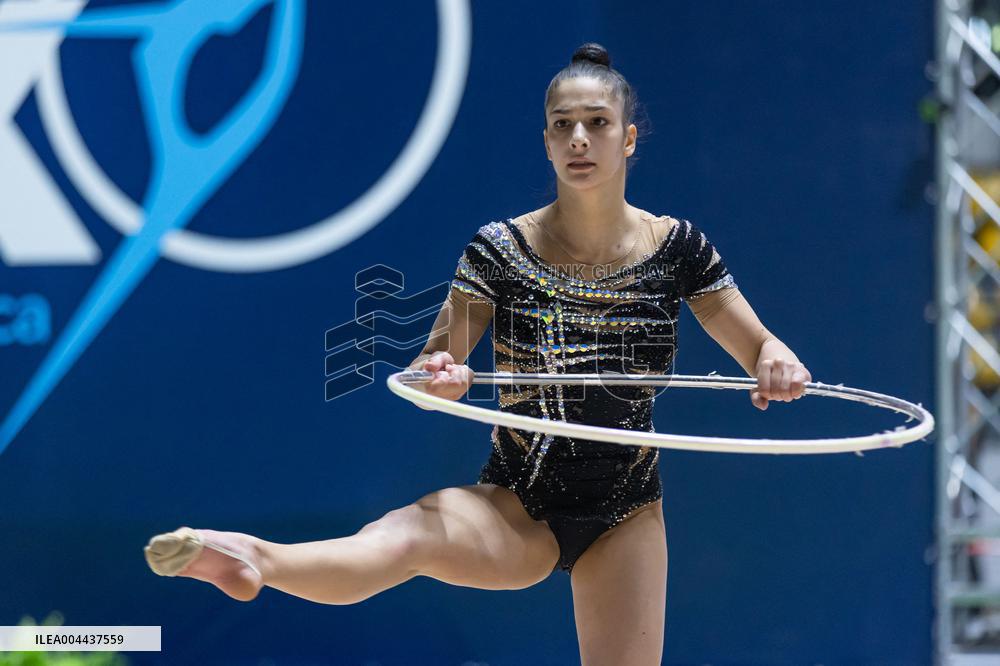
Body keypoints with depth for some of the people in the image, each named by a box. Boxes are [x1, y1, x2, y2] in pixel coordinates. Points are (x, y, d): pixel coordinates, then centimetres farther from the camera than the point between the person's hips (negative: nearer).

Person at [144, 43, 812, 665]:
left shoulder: (677, 248, -2)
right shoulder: (501, 250, -5)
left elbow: (762, 350, 5)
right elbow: (433, 371, -6)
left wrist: (780, 365, -20)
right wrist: (439, 377, -31)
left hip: (625, 516, 3)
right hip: (517, 507, -3)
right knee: (411, 531, -34)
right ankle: (255, 560, -64)